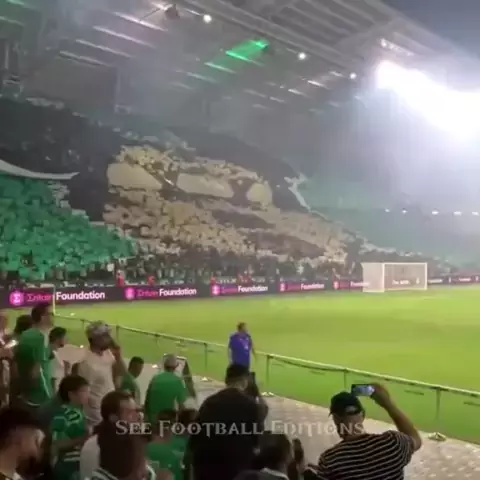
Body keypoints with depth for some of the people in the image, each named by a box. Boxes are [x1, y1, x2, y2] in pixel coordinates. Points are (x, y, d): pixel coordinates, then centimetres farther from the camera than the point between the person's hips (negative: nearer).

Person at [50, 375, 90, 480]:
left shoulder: (79, 413, 5)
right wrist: (80, 440, -25)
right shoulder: (61, 416, -19)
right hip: (67, 468, -8)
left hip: (81, 467, 8)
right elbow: (56, 446, -22)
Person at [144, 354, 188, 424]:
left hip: (153, 417, 3)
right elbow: (181, 405, -6)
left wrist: (147, 417, 20)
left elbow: (147, 401, 8)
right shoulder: (177, 381, -5)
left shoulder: (155, 379, 3)